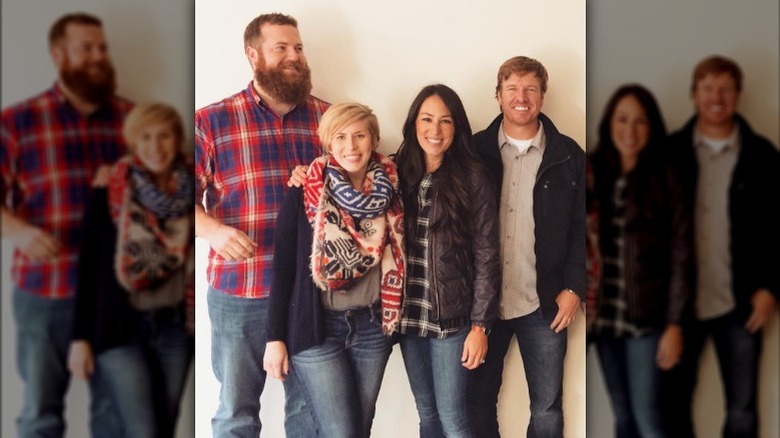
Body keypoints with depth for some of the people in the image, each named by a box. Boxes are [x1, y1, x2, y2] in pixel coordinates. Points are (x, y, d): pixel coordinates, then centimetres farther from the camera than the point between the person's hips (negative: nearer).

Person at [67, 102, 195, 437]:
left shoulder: (191, 192, 0)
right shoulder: (109, 195, -6)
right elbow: (88, 267, -3)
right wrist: (80, 337, -4)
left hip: (175, 326, 3)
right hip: (121, 328, -3)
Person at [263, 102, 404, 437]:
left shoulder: (390, 188, 0)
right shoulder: (304, 194, -8)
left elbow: (398, 258, 8)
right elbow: (282, 267, -6)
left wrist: (394, 320, 2)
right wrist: (275, 337, -6)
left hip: (372, 325, 4)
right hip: (317, 326, -3)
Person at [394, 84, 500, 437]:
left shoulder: (472, 178, -8)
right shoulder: (398, 173, 3)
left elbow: (486, 257, -8)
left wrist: (480, 325, -10)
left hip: (452, 317, -4)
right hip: (409, 315, 4)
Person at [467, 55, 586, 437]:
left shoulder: (568, 155, 1)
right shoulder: (475, 150, 0)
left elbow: (583, 226, 3)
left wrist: (575, 288, -4)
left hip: (544, 304, 0)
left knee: (547, 407, 10)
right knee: (479, 400, 12)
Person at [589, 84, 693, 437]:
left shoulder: (665, 181, -7)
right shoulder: (593, 174, 3)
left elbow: (680, 256, -7)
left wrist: (674, 325, -9)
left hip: (646, 318, -3)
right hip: (603, 316, 4)